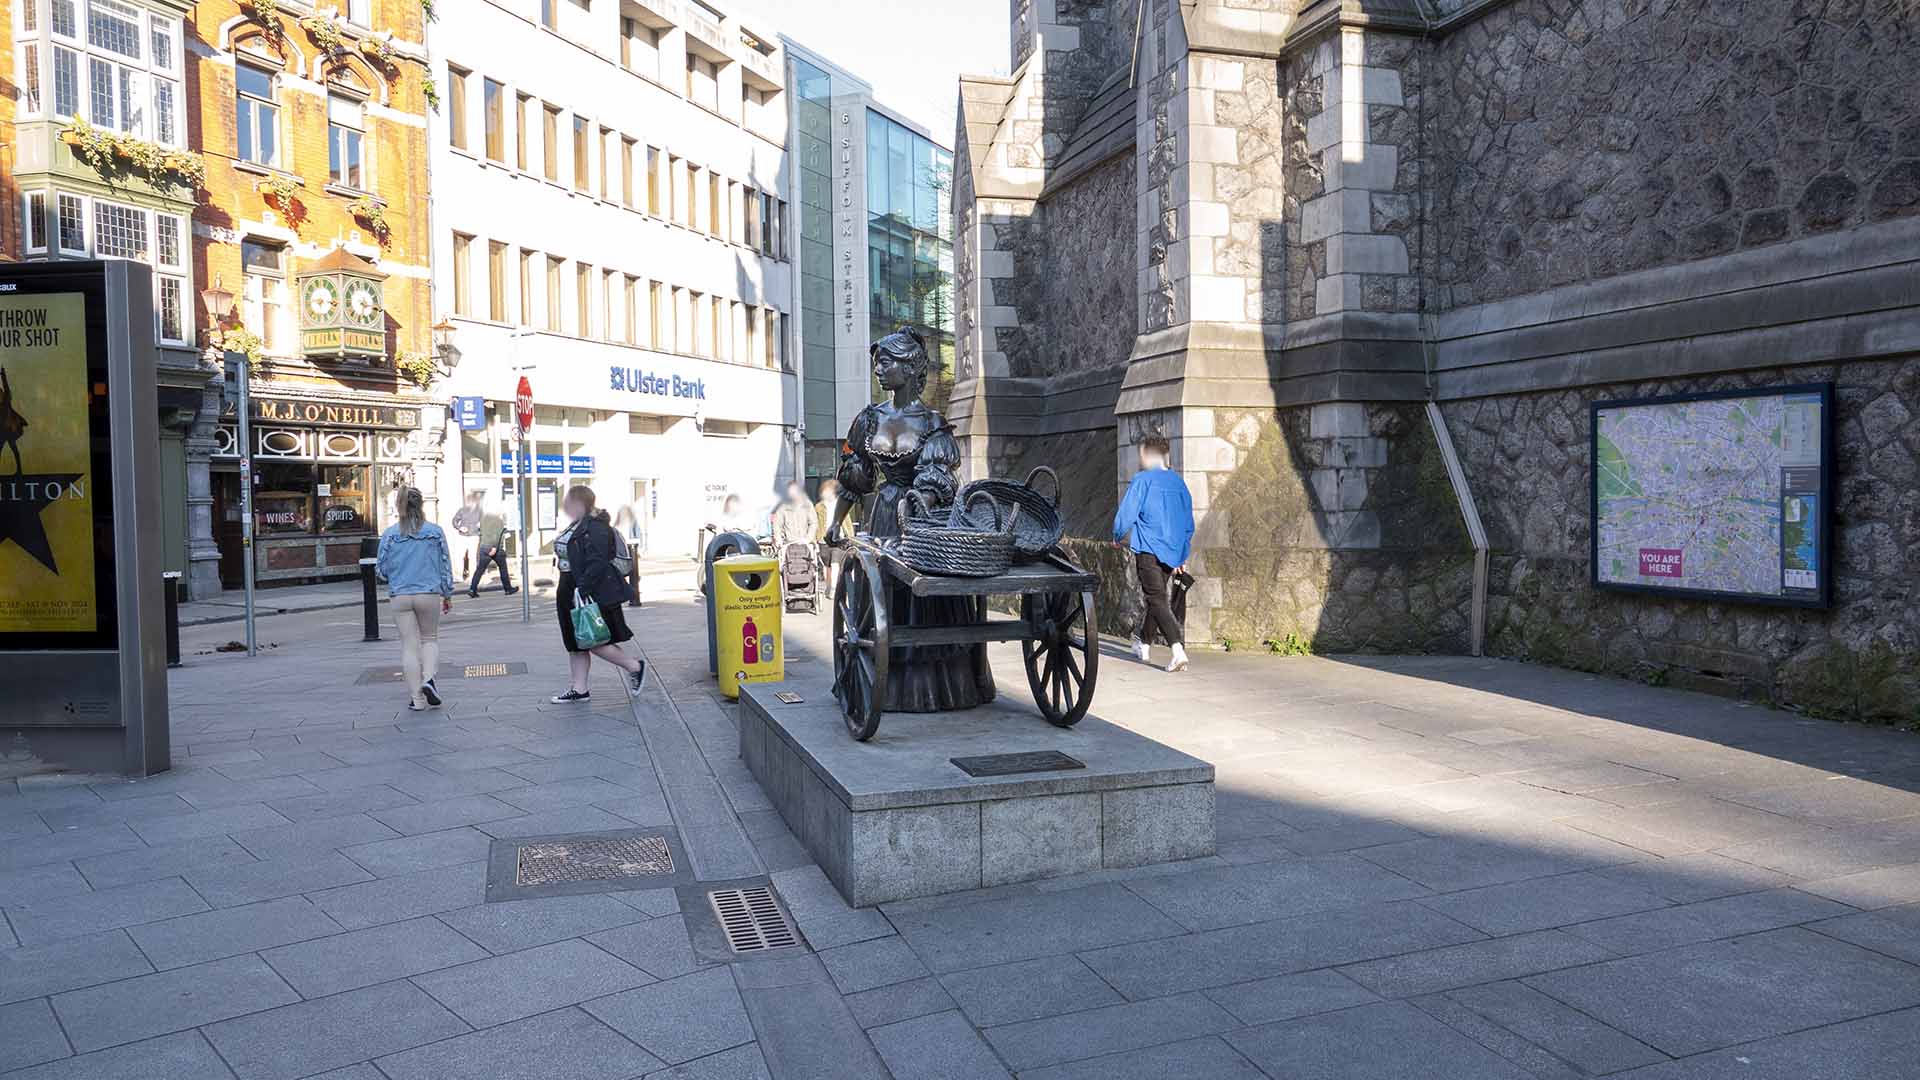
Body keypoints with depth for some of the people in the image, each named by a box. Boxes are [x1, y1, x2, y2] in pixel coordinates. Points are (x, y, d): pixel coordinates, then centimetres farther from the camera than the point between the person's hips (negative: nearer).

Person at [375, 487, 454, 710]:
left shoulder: (389, 534, -3)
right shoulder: (435, 531, -3)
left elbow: (382, 568, 1)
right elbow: (445, 565, 1)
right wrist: (448, 595, 11)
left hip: (400, 597, 0)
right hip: (430, 594, 0)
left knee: (409, 645, 6)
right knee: (430, 639, 18)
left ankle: (416, 698, 6)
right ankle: (428, 678, -7)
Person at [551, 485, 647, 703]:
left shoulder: (594, 528, -18)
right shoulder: (575, 527, 13)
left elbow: (597, 563, -26)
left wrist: (583, 589, -29)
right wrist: (565, 592, 19)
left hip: (593, 596, -10)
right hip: (571, 595, 10)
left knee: (595, 643, -7)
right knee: (575, 644, 11)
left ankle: (635, 666, 9)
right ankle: (579, 689, 18)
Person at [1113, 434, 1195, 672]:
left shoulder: (1143, 480, -8)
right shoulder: (1179, 483, 12)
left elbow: (1126, 514, -10)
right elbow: (1188, 525, 16)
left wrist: (1117, 536, 10)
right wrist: (1182, 557, 23)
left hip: (1148, 550, -7)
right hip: (1172, 553, 7)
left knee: (1157, 600, -9)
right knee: (1156, 596, 20)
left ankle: (1178, 650, -25)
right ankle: (1142, 644, 36)